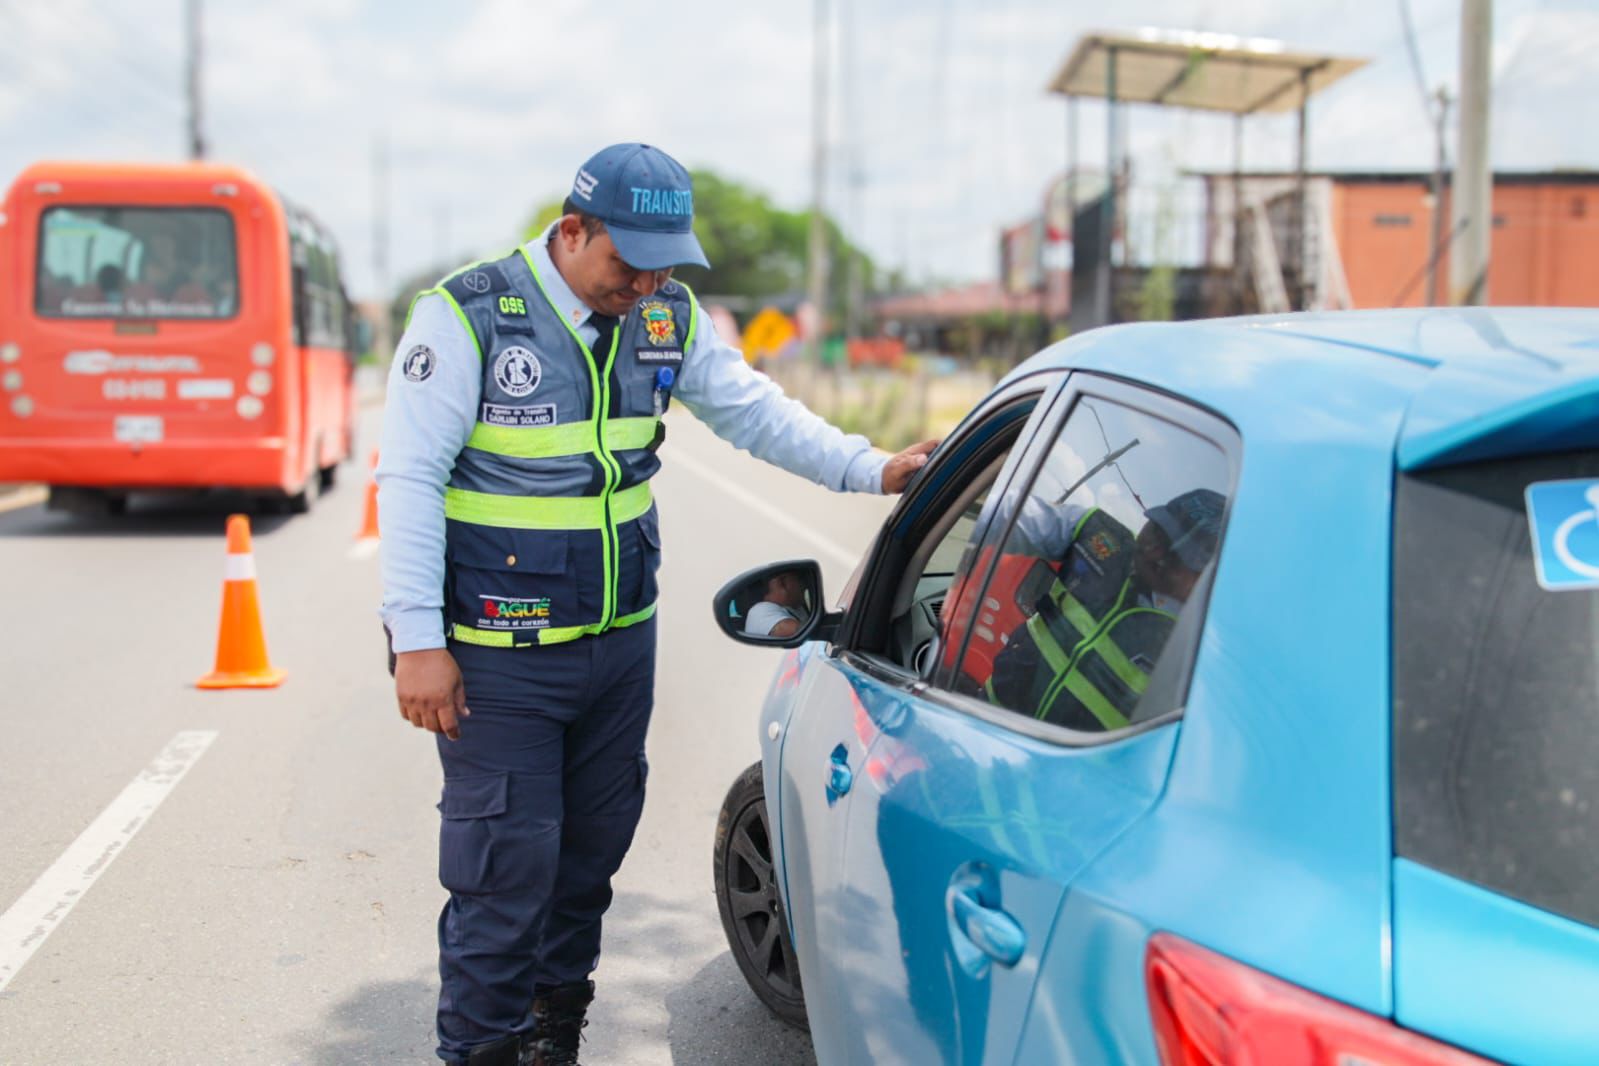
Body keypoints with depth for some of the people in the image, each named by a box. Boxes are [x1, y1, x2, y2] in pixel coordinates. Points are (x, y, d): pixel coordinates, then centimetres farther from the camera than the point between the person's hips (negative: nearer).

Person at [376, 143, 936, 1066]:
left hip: (621, 640, 6)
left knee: (593, 847, 17)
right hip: (498, 657, -6)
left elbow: (749, 408, 10)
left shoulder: (668, 316, 3)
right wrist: (419, 641, -16)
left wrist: (870, 469, -4)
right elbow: (411, 478, -13)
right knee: (507, 864, -3)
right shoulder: (467, 316, -14)